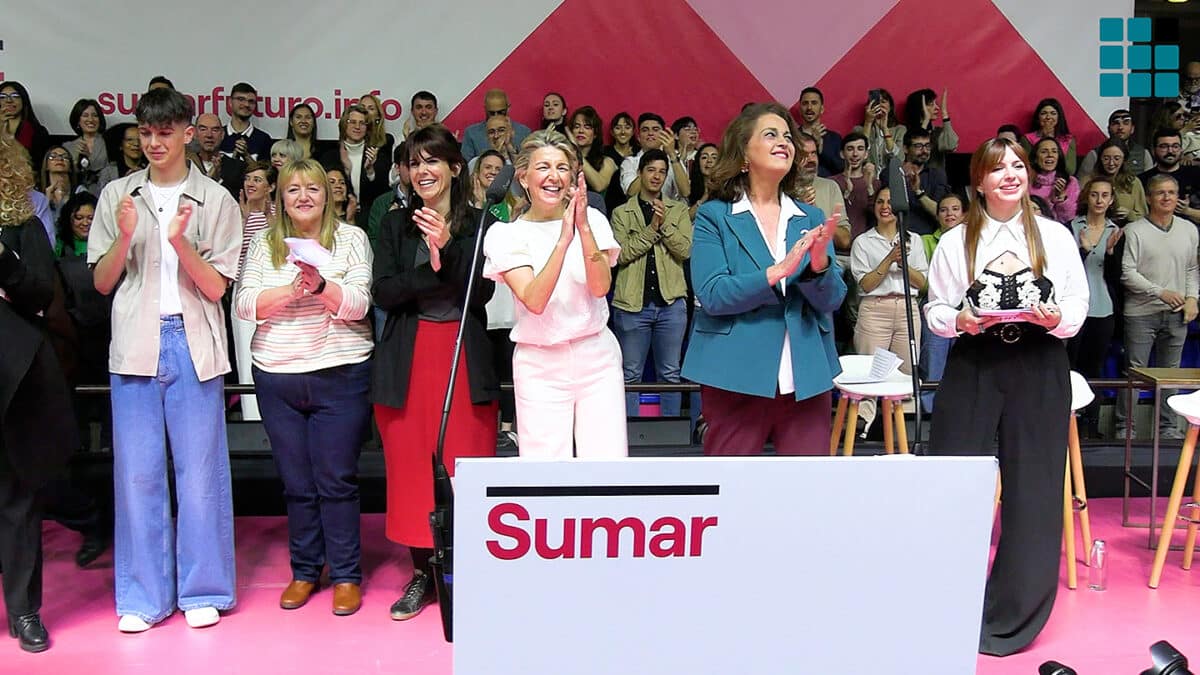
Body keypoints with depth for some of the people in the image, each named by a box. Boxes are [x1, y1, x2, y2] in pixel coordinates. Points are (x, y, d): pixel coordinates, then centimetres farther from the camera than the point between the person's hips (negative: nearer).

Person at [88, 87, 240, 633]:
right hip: (135, 345, 2)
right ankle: (142, 595, 15)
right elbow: (102, 283, 9)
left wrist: (180, 241, -17)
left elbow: (216, 288, -2)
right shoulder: (117, 196, 10)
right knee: (136, 472, 4)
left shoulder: (215, 200, 4)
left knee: (199, 469, 1)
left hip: (193, 345, -2)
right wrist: (125, 236, -8)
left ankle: (202, 590, 14)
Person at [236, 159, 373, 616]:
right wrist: (292, 290, -17)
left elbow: (358, 304, -7)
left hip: (340, 375, -2)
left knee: (337, 479, 1)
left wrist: (322, 284, -24)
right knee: (296, 482, 10)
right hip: (277, 377, 3)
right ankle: (304, 571, 24)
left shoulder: (351, 238, 3)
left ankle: (346, 574, 14)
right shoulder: (264, 245, 9)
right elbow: (244, 305, -2)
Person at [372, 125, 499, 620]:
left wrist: (447, 249, -20)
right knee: (411, 466, 5)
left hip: (465, 356, -2)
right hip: (408, 360, 2)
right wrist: (432, 270, -17)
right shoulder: (395, 225, 10)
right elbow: (383, 293, -2)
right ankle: (422, 571, 19)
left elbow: (480, 294, -7)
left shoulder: (478, 225, 4)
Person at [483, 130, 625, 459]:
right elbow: (534, 301, -16)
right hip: (539, 366, -1)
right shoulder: (504, 234, -1)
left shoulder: (593, 219, 3)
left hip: (597, 357, 1)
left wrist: (583, 227, -21)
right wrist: (564, 239, -24)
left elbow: (601, 287, -11)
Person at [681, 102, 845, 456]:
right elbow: (711, 294, -12)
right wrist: (776, 272, -22)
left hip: (807, 377, 4)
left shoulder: (811, 218, 11)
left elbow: (832, 299, 3)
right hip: (737, 376, -3)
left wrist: (819, 263, -18)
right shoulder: (714, 216, 0)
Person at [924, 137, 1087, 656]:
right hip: (973, 365, 0)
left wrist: (1058, 318, -15)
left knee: (1034, 488, 4)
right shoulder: (955, 241, 4)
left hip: (1040, 366, 1)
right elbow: (935, 311, 6)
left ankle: (1012, 614, 19)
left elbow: (1079, 303, 6)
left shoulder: (1056, 236, 5)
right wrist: (960, 320, -14)